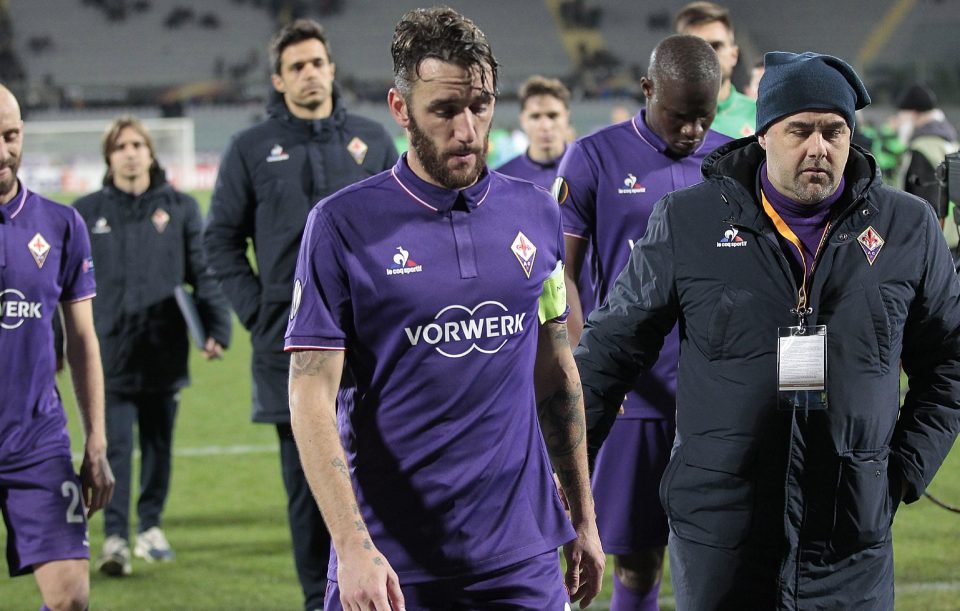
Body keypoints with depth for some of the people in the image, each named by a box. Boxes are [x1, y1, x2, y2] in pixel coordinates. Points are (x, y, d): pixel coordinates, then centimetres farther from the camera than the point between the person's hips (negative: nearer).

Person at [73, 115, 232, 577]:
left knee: (159, 445, 10)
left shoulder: (180, 208, 6)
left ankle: (150, 526, 24)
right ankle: (115, 537, -8)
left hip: (164, 352, 1)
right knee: (114, 445, -7)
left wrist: (216, 329, -5)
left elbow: (204, 273, 5)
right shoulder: (86, 213, 6)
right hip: (108, 353, -1)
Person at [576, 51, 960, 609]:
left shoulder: (907, 228, 5)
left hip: (852, 540, 1)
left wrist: (908, 468, 6)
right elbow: (613, 348, 9)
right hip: (718, 535, -1)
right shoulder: (687, 222, 1)